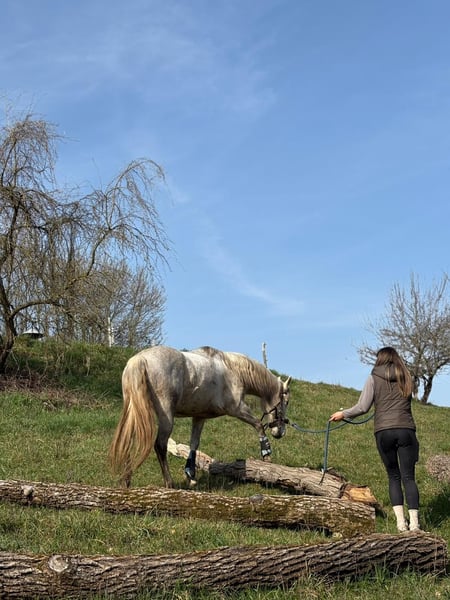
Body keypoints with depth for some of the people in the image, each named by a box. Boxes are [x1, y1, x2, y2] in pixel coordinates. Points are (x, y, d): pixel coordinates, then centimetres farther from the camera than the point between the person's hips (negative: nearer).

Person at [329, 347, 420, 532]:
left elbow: (362, 407, 0)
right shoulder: (406, 378, 14)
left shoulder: (374, 378, 5)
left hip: (383, 432, -1)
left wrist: (343, 414, 15)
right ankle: (414, 523, -9)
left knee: (394, 477, 10)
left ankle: (401, 522, 3)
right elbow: (404, 403, 17)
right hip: (406, 430, 1)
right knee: (408, 477, 0)